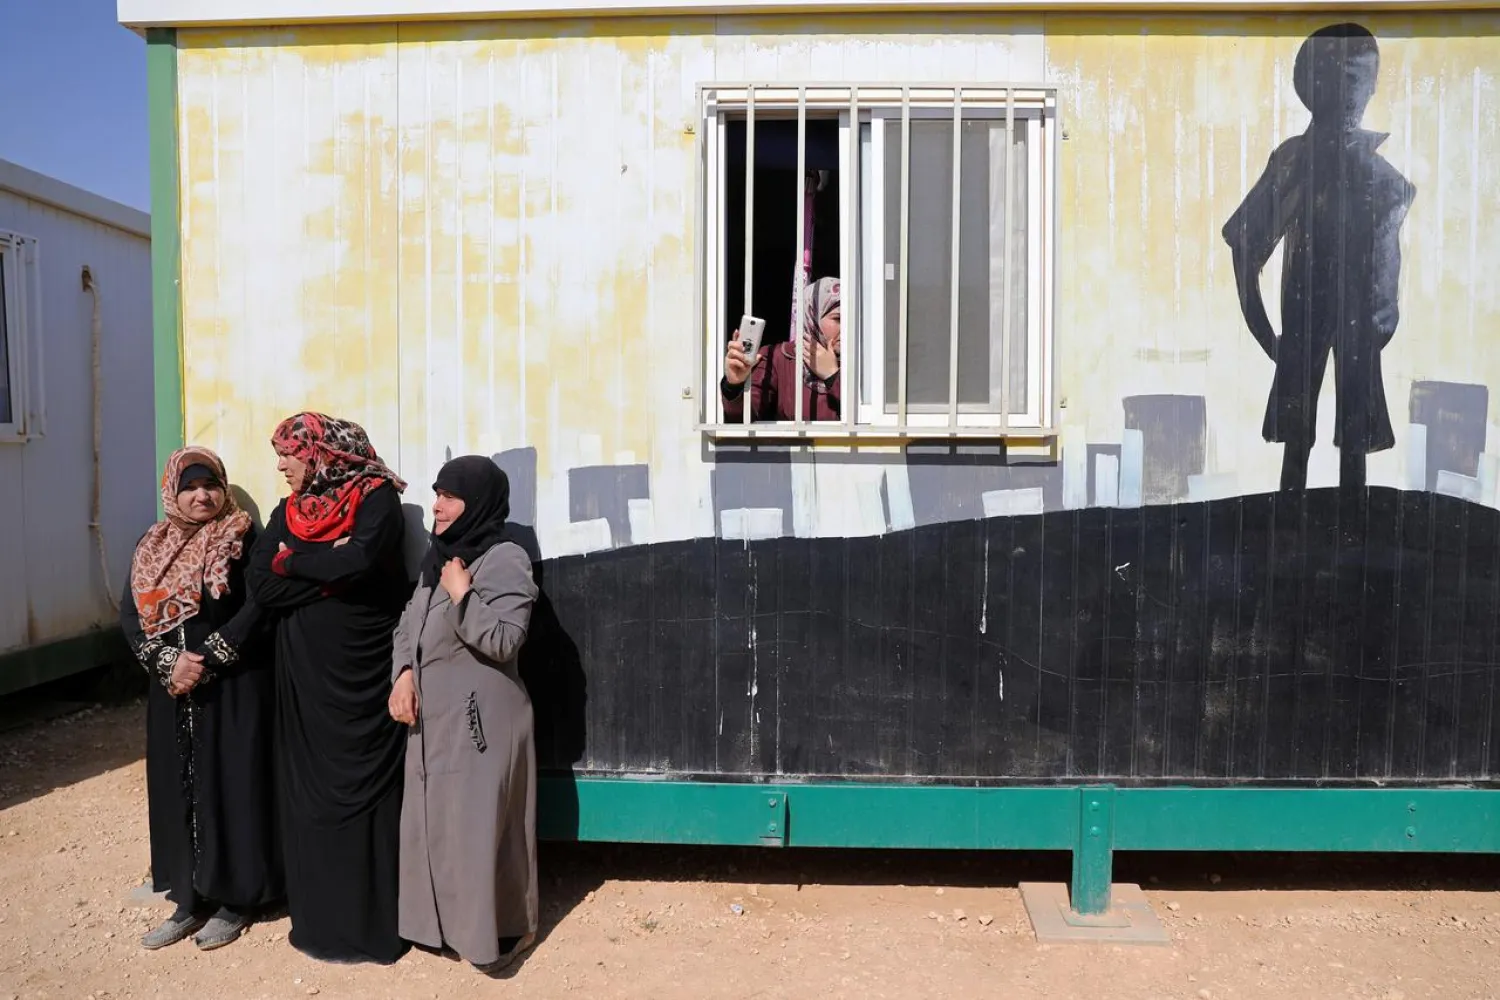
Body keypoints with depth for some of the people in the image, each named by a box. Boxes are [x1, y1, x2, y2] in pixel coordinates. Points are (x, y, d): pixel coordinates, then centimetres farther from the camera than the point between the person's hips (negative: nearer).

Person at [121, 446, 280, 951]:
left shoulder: (242, 538, -5)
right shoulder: (152, 545, 9)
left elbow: (258, 607, -15)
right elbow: (131, 613, 3)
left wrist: (206, 660, -19)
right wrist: (169, 663, -12)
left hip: (234, 688, -5)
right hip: (172, 692, 5)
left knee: (230, 788, 1)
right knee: (178, 791, 9)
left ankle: (235, 899, 13)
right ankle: (189, 899, 21)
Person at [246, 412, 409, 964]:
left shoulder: (377, 497, -6)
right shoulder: (286, 511, 11)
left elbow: (363, 561, -23)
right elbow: (260, 583, -1)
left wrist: (295, 561, -8)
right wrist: (331, 569, -11)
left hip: (361, 671, -5)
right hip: (304, 674, 5)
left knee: (361, 790, 1)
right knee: (308, 789, 9)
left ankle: (369, 923, 13)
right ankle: (318, 915, 22)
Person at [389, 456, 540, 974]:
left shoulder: (505, 559, -14)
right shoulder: (440, 556, 11)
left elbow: (503, 639, -22)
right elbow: (408, 623, 13)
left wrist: (462, 594, -18)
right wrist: (404, 674, -2)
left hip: (480, 717, -8)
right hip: (433, 715, 8)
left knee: (476, 825, -2)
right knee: (432, 823, 15)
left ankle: (496, 931, 12)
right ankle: (445, 919, 30)